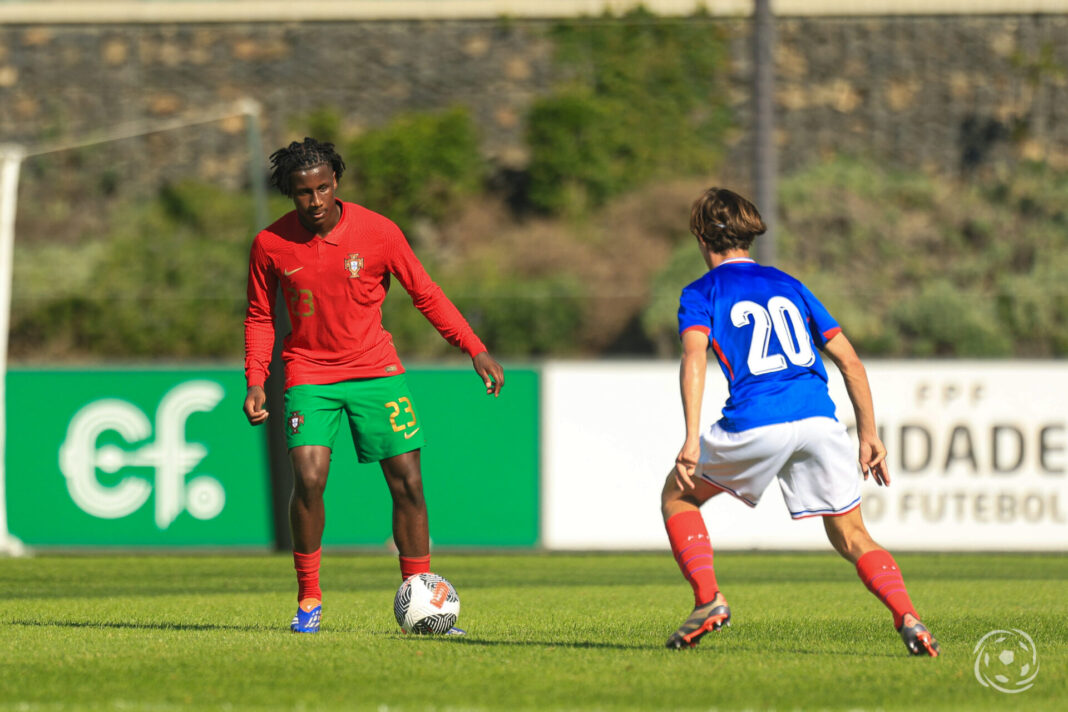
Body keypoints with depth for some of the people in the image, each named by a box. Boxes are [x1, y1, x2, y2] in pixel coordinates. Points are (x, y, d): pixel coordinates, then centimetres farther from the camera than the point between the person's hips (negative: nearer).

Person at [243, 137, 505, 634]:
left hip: (375, 371, 1)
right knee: (309, 479, -18)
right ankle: (309, 601, -1)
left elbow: (426, 295, 1)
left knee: (408, 483, -3)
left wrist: (476, 351, -4)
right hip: (309, 374, -1)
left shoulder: (377, 232, -9)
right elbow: (259, 316, 7)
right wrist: (255, 382, -4)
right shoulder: (270, 245, -7)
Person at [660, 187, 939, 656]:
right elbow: (850, 362, 19)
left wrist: (691, 441, -16)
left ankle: (708, 599, 3)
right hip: (819, 419, 3)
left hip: (755, 424, -3)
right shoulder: (788, 285, 25)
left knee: (677, 495, 21)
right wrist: (869, 436, 22)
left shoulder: (701, 293, 12)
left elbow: (694, 359, -8)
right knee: (850, 534, 12)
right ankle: (907, 617, -13)